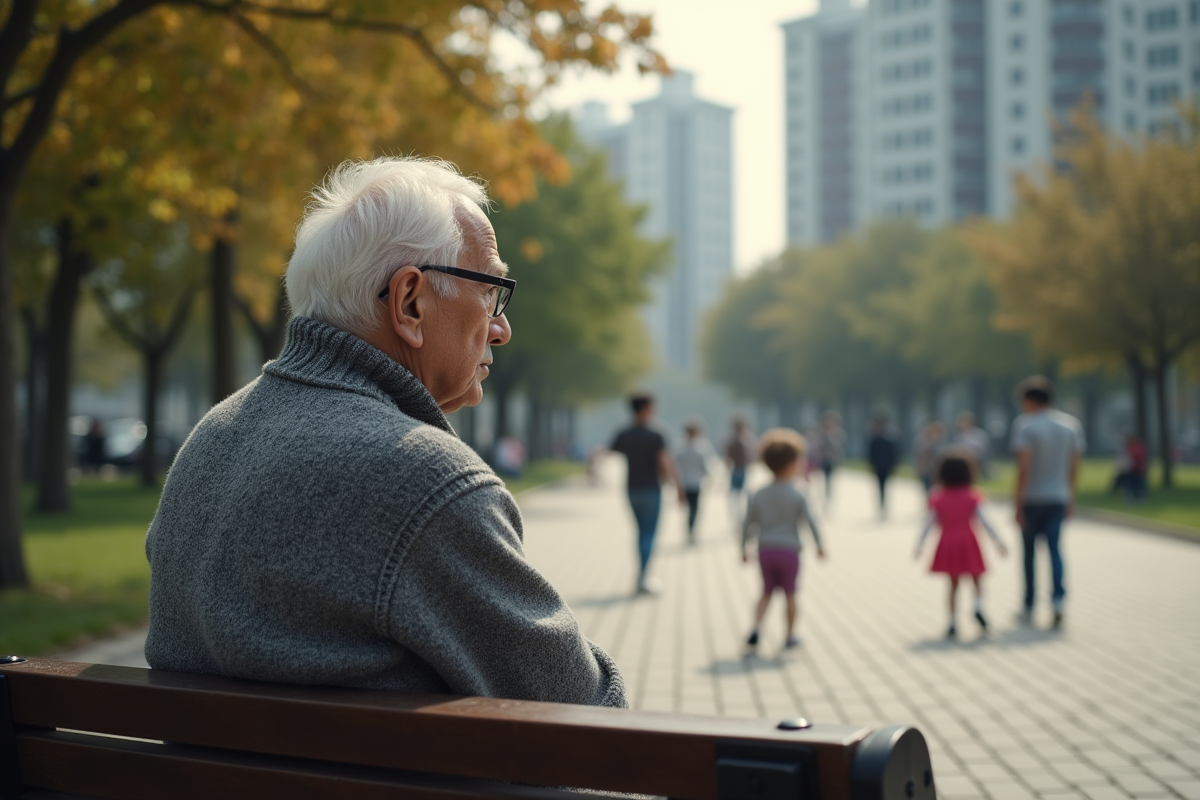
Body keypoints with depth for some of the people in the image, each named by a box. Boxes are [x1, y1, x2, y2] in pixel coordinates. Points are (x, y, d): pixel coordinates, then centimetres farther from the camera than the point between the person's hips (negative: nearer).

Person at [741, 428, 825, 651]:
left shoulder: (759, 495, 3)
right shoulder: (797, 495, -8)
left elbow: (748, 524, 5)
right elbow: (810, 522, -10)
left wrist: (744, 549, 15)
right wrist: (819, 545, 1)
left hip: (765, 550, 3)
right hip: (789, 551, -3)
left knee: (767, 592, 15)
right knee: (790, 593, 10)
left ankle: (757, 627, -2)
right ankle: (790, 636, 16)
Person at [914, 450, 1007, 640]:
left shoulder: (938, 499, 1)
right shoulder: (972, 497, -2)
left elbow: (928, 524, -3)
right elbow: (984, 521, -5)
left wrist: (919, 545, -1)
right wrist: (998, 542, -3)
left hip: (948, 546, 1)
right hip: (968, 545, -1)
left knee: (953, 584, 11)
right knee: (976, 581, 13)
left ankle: (953, 623, 6)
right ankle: (978, 607, -15)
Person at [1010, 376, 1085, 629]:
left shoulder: (1025, 424, -10)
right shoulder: (1071, 423, 5)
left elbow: (1024, 466, -17)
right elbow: (1074, 465, 7)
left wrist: (1018, 502, -15)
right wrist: (1070, 498, 16)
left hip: (1032, 498, -3)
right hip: (1058, 497, 3)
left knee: (1029, 551, 8)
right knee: (1054, 548, 2)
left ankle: (1028, 608, 17)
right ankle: (1058, 597, -20)